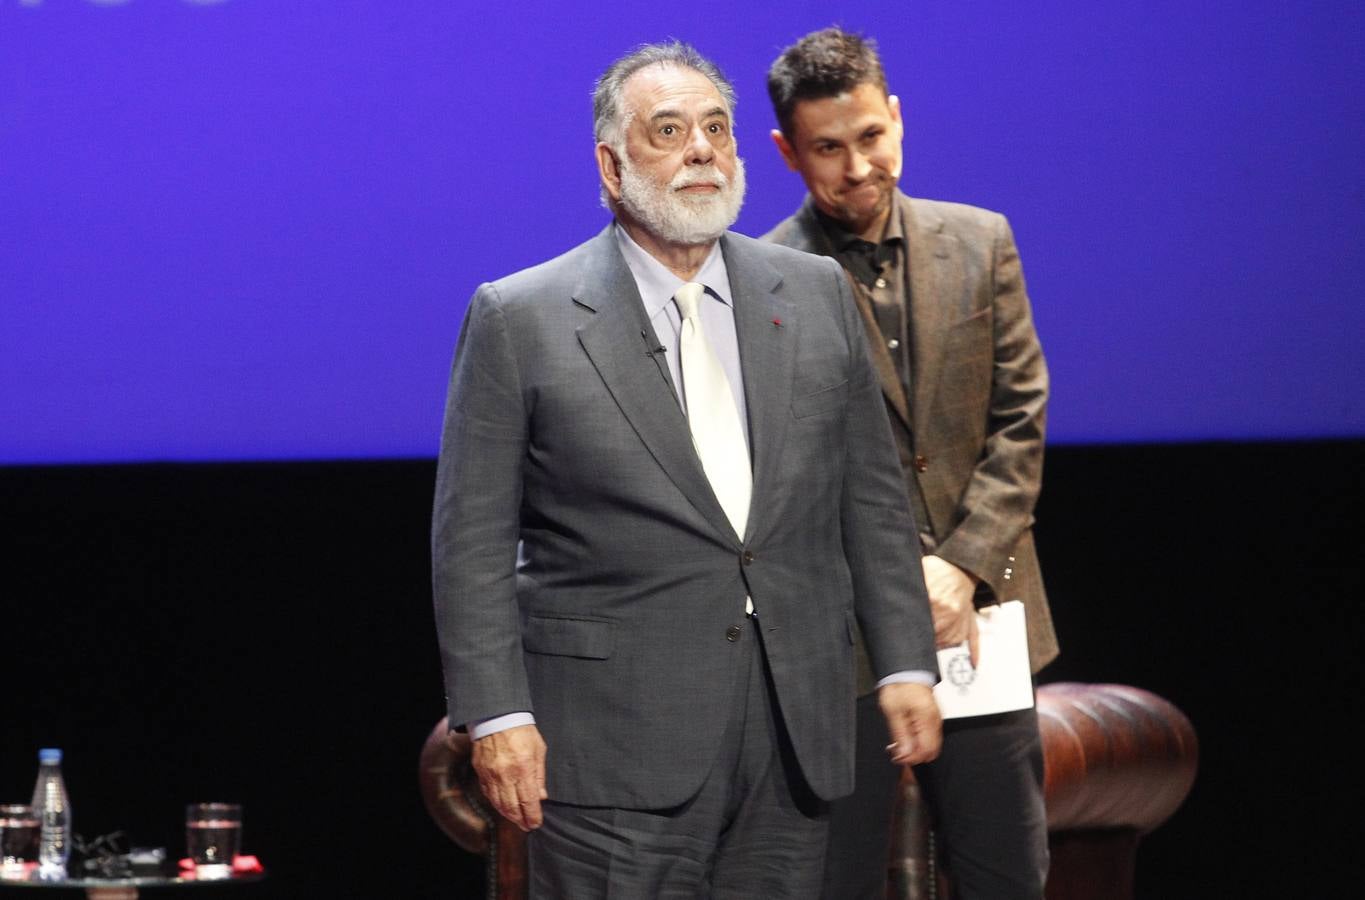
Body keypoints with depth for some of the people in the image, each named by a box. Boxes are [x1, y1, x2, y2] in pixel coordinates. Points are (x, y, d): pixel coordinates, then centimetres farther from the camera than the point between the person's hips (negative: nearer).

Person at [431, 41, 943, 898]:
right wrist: (497, 714, -9)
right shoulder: (520, 320, 0)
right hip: (616, 747, -4)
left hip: (793, 727, 4)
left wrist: (907, 663, 8)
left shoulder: (816, 294, 11)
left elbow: (873, 498, 14)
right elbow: (473, 540, -2)